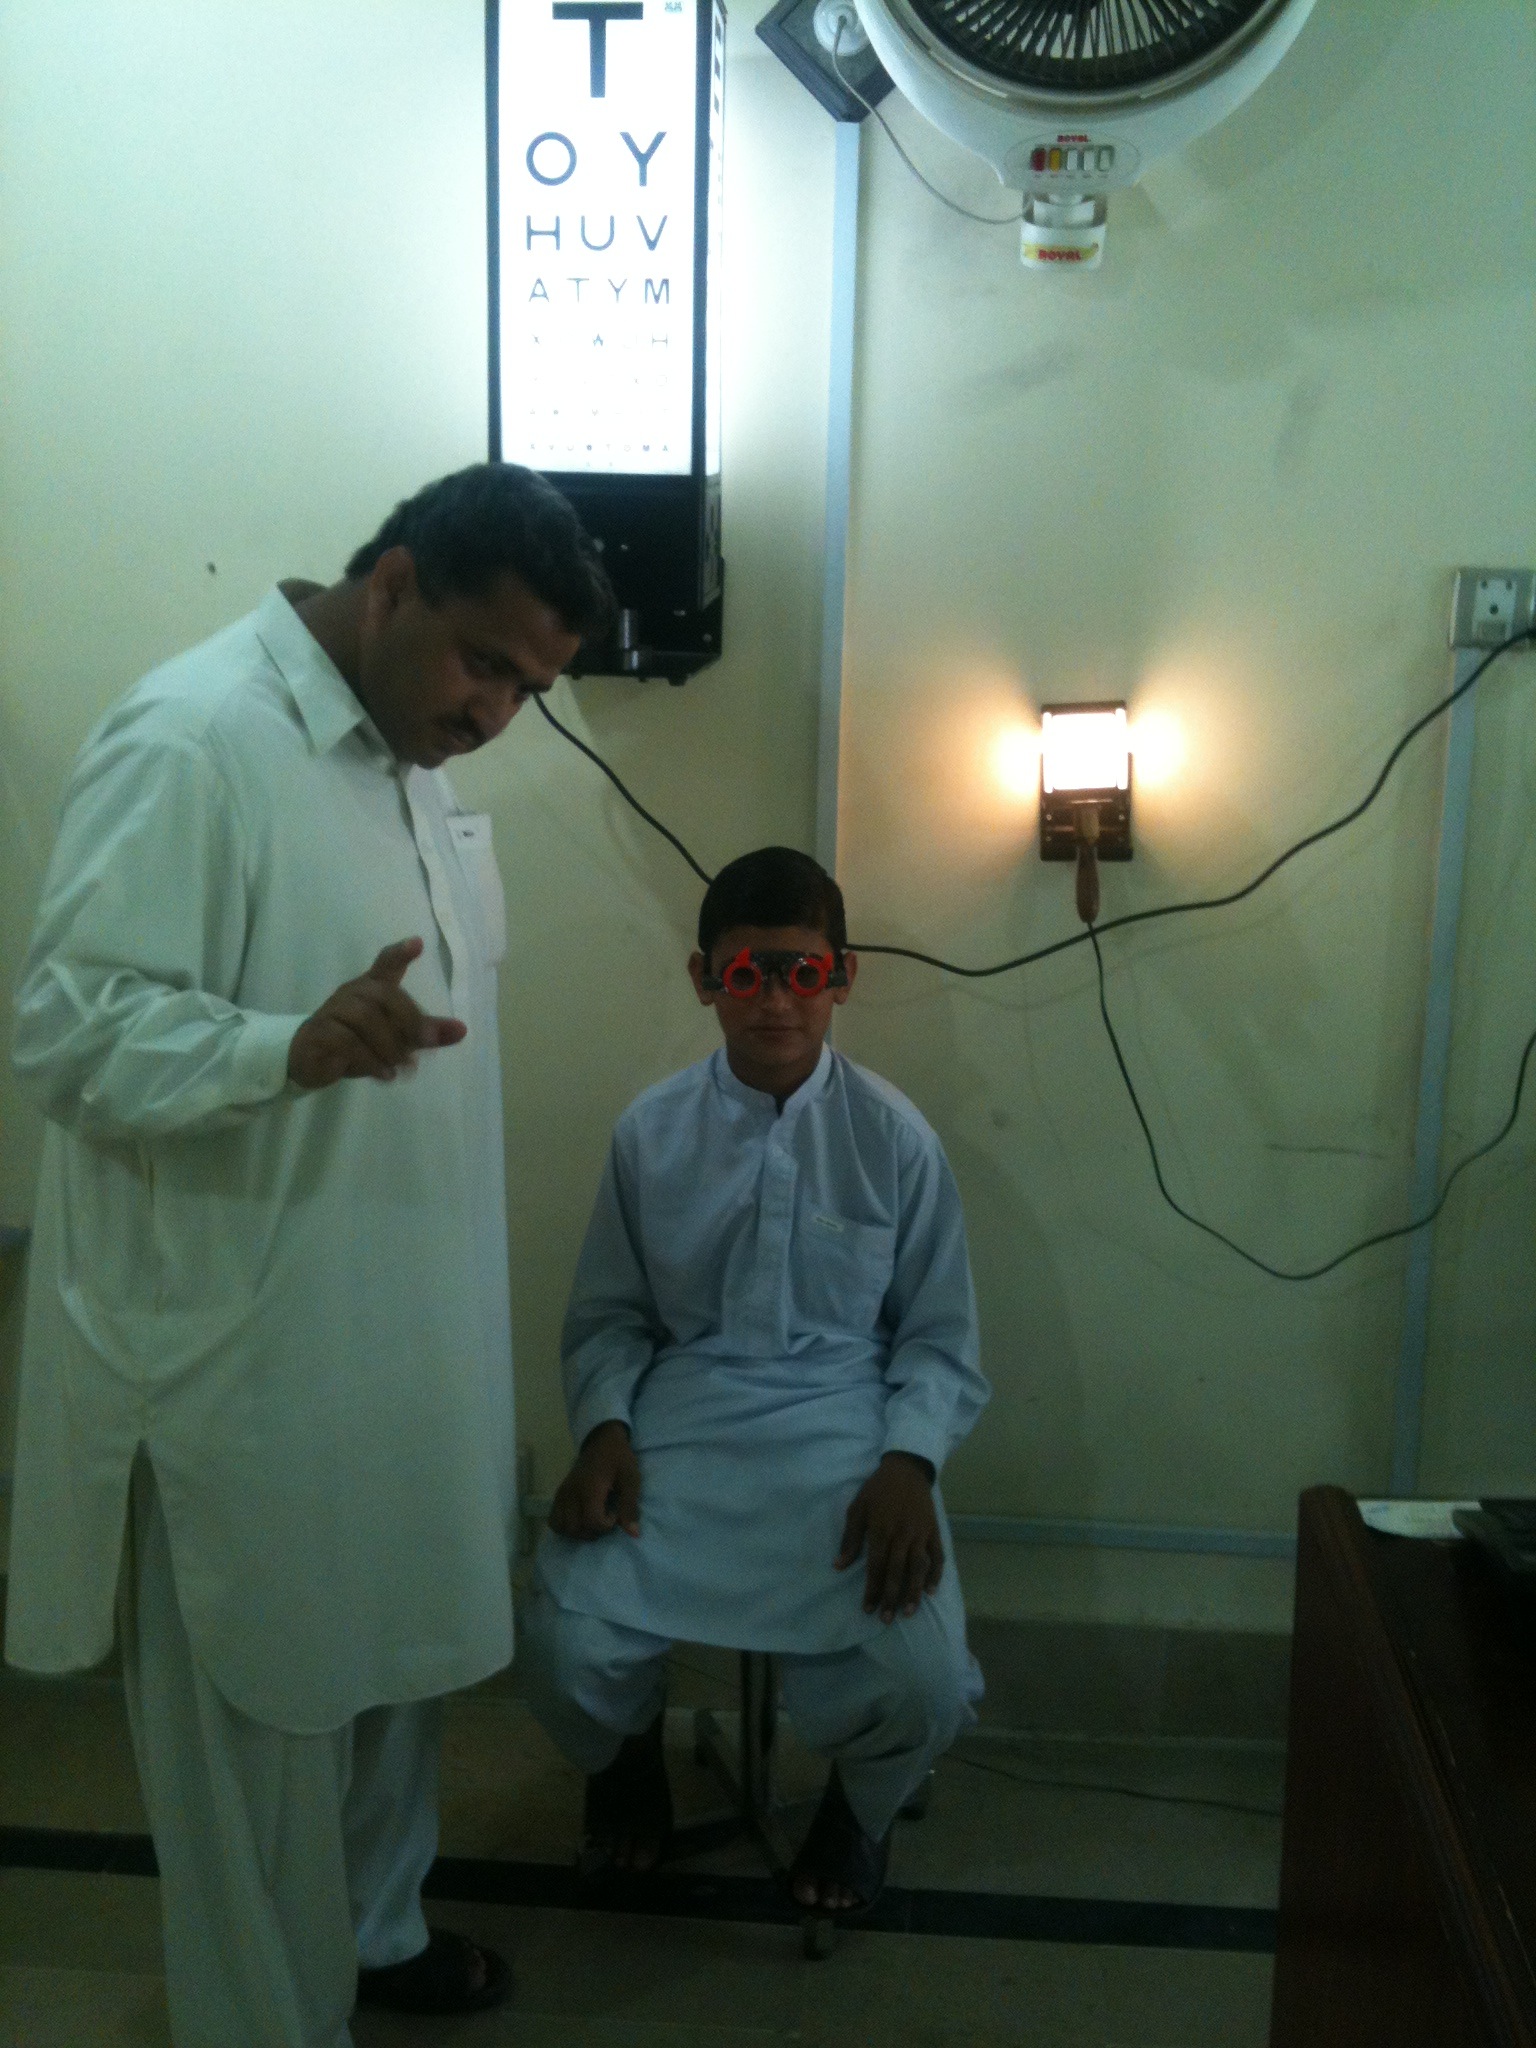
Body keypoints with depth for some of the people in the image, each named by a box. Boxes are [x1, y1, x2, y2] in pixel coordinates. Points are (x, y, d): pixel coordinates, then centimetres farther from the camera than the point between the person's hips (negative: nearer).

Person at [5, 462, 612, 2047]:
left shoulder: (408, 759, 9)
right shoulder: (189, 741, -19)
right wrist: (298, 1049, -39)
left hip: (393, 1330, 9)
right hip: (245, 1358, -9)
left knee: (391, 1665, 24)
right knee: (261, 1724, 9)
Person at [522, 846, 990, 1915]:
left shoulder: (895, 1138, -1)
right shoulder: (650, 1132, 2)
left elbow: (940, 1336, 2)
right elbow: (607, 1317, 8)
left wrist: (908, 1464, -15)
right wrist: (605, 1429, -11)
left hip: (845, 1435, -1)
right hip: (678, 1430, 1)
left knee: (922, 1685, -23)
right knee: (566, 1654, -20)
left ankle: (859, 1801, 19)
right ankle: (629, 1758, 21)